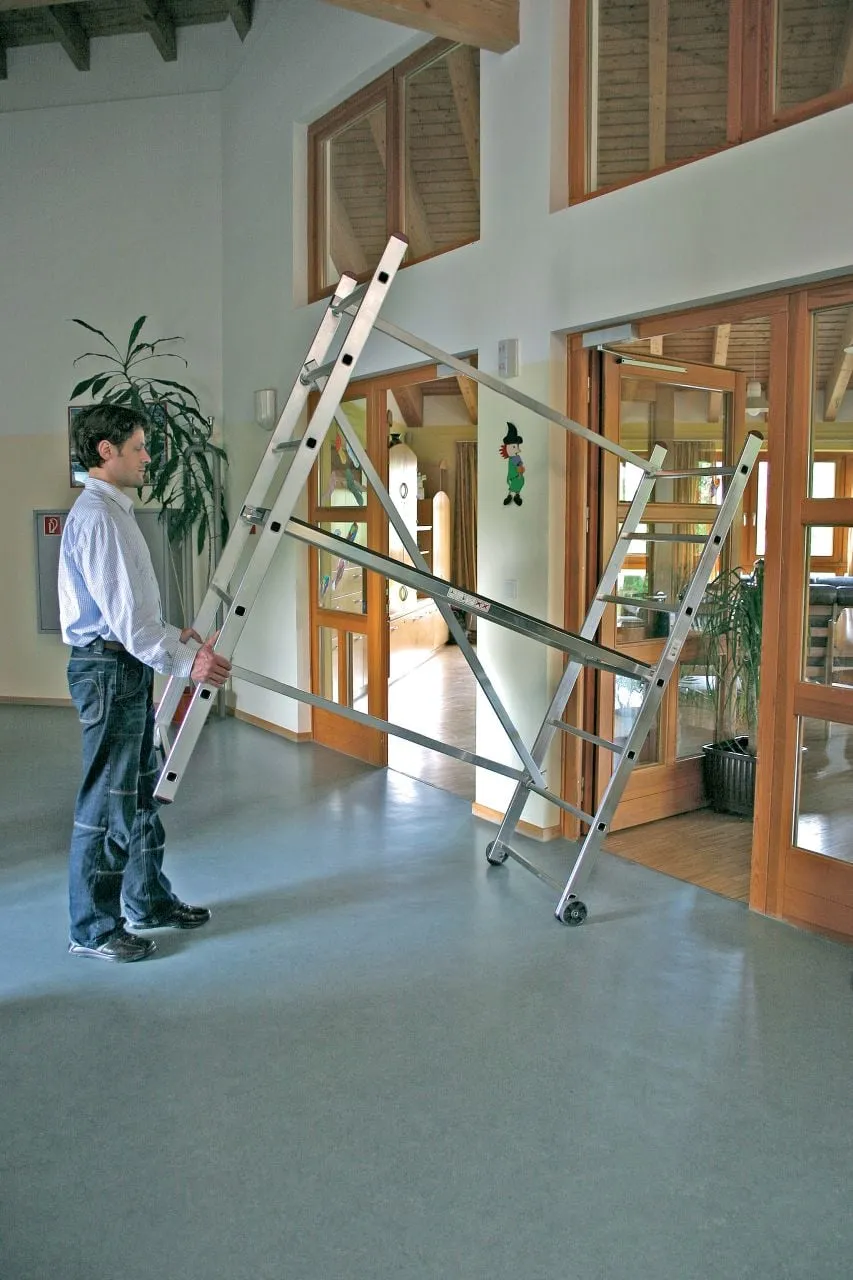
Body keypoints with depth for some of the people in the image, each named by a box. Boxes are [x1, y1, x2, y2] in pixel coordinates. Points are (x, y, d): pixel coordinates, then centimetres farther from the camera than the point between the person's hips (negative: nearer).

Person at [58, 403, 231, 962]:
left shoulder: (115, 511, 16)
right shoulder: (97, 517, -17)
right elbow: (122, 616, -23)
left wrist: (178, 635, 14)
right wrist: (185, 661, -21)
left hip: (128, 668, 11)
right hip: (108, 668, -11)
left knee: (142, 791, 18)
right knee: (107, 802, -2)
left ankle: (148, 901, 32)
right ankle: (94, 929, 11)